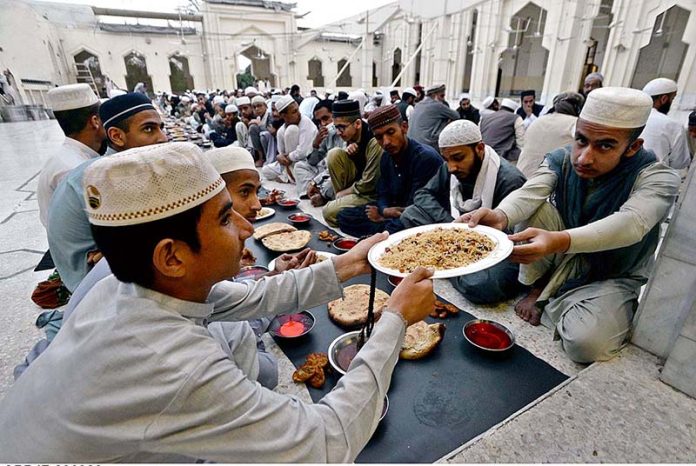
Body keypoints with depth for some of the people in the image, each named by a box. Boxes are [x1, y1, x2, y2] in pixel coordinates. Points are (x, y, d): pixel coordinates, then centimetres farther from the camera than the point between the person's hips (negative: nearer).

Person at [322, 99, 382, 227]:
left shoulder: (375, 142, -25)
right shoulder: (352, 137, -2)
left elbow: (367, 185, -23)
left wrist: (341, 193, -9)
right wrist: (347, 151, -12)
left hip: (371, 193, -8)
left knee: (329, 212, -23)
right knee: (334, 154, -12)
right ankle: (342, 199, -2)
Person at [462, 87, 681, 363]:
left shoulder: (657, 178, -20)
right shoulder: (561, 160, -12)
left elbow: (631, 224, -41)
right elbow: (528, 194, -31)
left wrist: (559, 241, -61)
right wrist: (500, 216, -55)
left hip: (612, 279, -2)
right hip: (565, 263, 3)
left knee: (587, 343, -32)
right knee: (536, 206, -23)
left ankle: (545, 296, -2)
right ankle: (540, 287, -8)